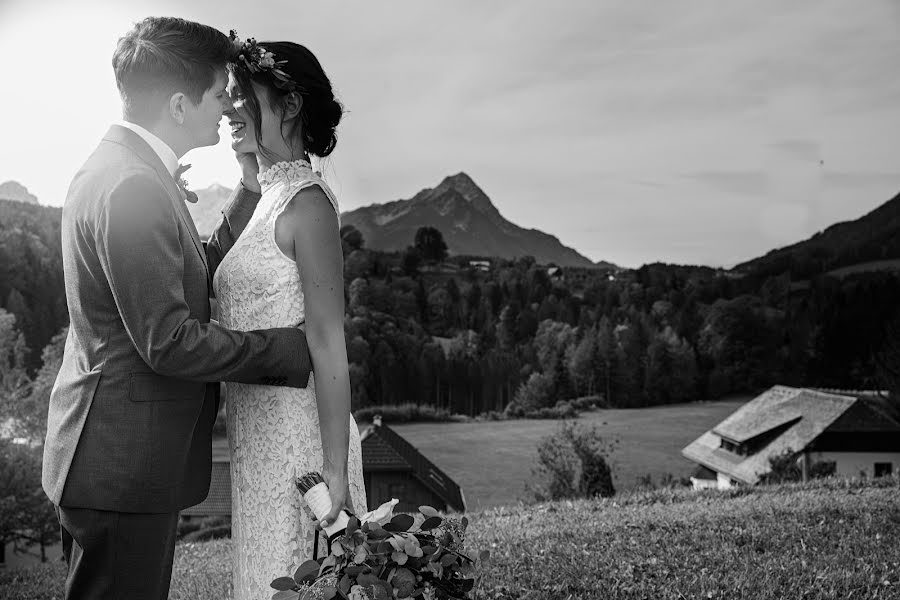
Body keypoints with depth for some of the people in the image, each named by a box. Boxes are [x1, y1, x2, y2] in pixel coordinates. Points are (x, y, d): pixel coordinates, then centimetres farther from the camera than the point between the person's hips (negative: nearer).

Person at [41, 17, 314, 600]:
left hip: (124, 461, 10)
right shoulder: (131, 187, -22)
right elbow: (168, 343, -24)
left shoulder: (115, 169, 12)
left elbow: (200, 275, 14)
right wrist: (291, 349, -15)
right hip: (123, 465, -10)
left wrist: (256, 185, 9)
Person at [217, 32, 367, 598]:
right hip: (261, 432, 8)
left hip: (296, 433, -8)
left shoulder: (307, 201, -13)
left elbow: (328, 344, -18)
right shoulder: (269, 197, 13)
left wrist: (334, 471, -20)